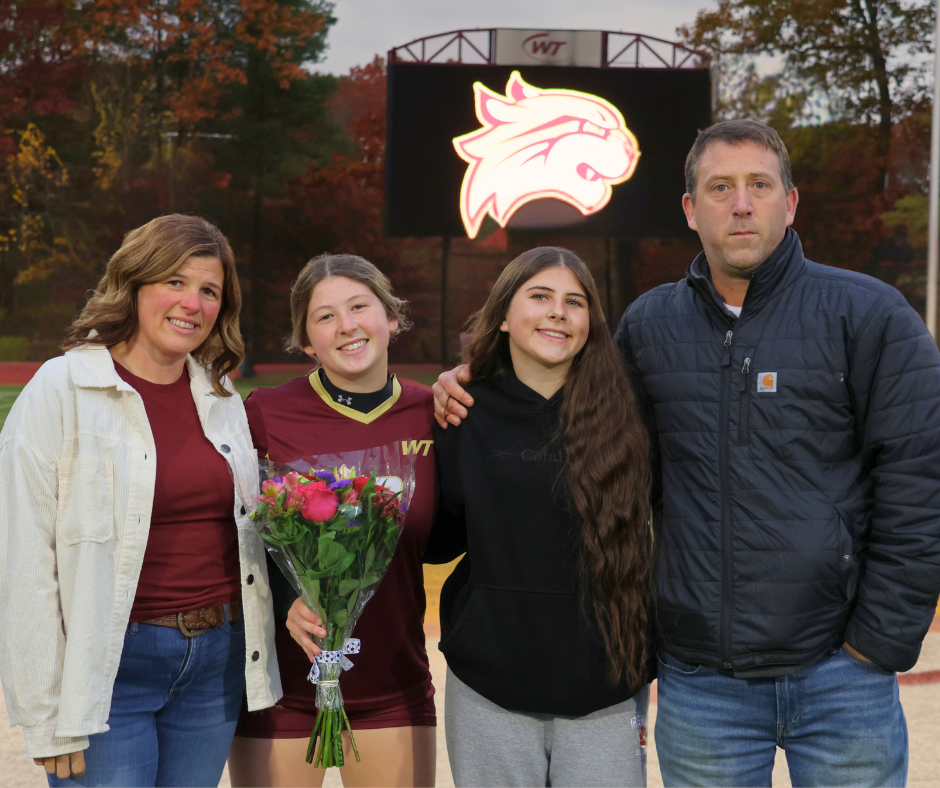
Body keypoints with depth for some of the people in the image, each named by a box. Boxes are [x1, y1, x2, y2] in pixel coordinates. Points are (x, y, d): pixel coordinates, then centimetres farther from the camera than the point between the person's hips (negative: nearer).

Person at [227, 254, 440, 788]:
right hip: (283, 684, -2)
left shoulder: (429, 413, -1)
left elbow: (441, 539, 7)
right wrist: (285, 600, -20)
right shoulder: (267, 413, -8)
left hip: (394, 691, 2)